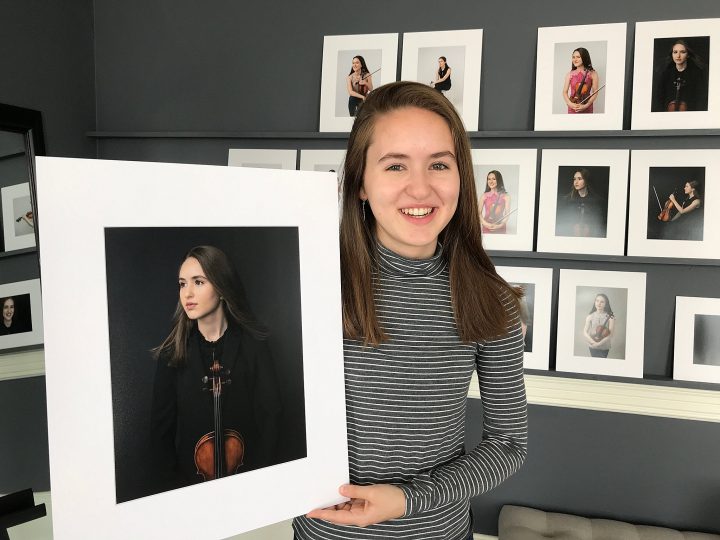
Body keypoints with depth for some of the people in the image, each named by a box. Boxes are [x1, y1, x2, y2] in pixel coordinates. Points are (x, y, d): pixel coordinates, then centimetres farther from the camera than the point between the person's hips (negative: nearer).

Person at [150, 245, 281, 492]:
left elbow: (268, 420, -5)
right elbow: (161, 429, 1)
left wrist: (255, 479, -12)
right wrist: (172, 486, -6)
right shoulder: (171, 353, -3)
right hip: (190, 480, 1)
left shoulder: (253, 345, -6)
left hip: (246, 480, -1)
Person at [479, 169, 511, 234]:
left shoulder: (506, 196, 0)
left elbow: (507, 214, -2)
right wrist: (485, 223, -13)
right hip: (486, 228, 1)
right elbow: (479, 212, 1)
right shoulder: (484, 196, 3)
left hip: (500, 228, -1)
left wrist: (500, 225, -15)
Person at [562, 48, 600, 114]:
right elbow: (565, 92, 3)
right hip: (572, 109, 2)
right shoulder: (570, 74, 4)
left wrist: (586, 105, -15)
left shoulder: (592, 74, -2)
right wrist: (570, 104, -13)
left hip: (586, 109, -1)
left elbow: (595, 93, -3)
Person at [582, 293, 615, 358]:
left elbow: (610, 334, -13)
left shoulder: (610, 317, -8)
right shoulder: (590, 317, -3)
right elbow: (585, 332, -6)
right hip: (592, 346, 1)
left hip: (604, 347, -1)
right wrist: (593, 342, -19)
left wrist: (599, 343, -21)